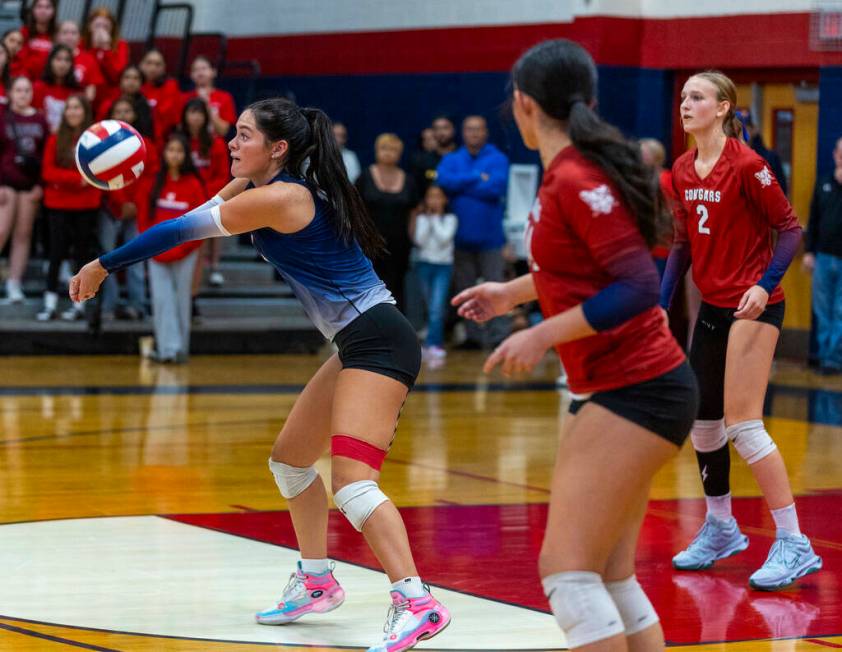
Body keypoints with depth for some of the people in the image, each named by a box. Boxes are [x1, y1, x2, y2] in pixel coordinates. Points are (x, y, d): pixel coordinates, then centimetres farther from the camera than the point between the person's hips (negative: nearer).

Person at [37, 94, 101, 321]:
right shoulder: (56, 140, 3)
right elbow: (48, 172, -2)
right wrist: (77, 178, -16)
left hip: (87, 206, -1)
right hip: (58, 205, 1)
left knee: (82, 254, 4)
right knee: (56, 254, -1)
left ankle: (79, 304, 11)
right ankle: (50, 305, 2)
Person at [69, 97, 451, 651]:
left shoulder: (278, 198, -15)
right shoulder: (258, 188, 13)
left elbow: (181, 232, -10)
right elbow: (192, 220, 23)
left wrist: (104, 265, -1)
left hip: (378, 341, -11)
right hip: (359, 342, 11)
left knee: (352, 481, -22)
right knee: (290, 460, 21)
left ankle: (418, 605, -30)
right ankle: (316, 584, 33)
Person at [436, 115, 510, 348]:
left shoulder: (498, 159, 0)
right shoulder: (451, 160, 9)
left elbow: (496, 187, -16)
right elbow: (443, 180, -10)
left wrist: (460, 185, -8)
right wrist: (477, 178, -13)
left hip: (489, 236, -3)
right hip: (461, 236, 3)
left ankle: (498, 334, -1)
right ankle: (473, 335, 14)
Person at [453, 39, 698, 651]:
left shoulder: (576, 180, -18)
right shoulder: (571, 172, 10)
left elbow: (638, 286, -25)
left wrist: (543, 336, -21)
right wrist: (512, 292, 39)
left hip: (637, 390, -10)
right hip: (609, 389, 10)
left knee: (567, 569, -13)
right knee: (608, 577, 12)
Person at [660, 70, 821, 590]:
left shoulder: (746, 165, -15)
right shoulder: (683, 172, 7)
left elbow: (791, 229, -12)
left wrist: (765, 285, -24)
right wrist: (662, 304, 10)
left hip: (752, 307, -8)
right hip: (711, 307, 8)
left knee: (742, 422, -15)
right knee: (702, 419, 14)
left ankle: (795, 545, -12)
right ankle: (720, 529, 32)